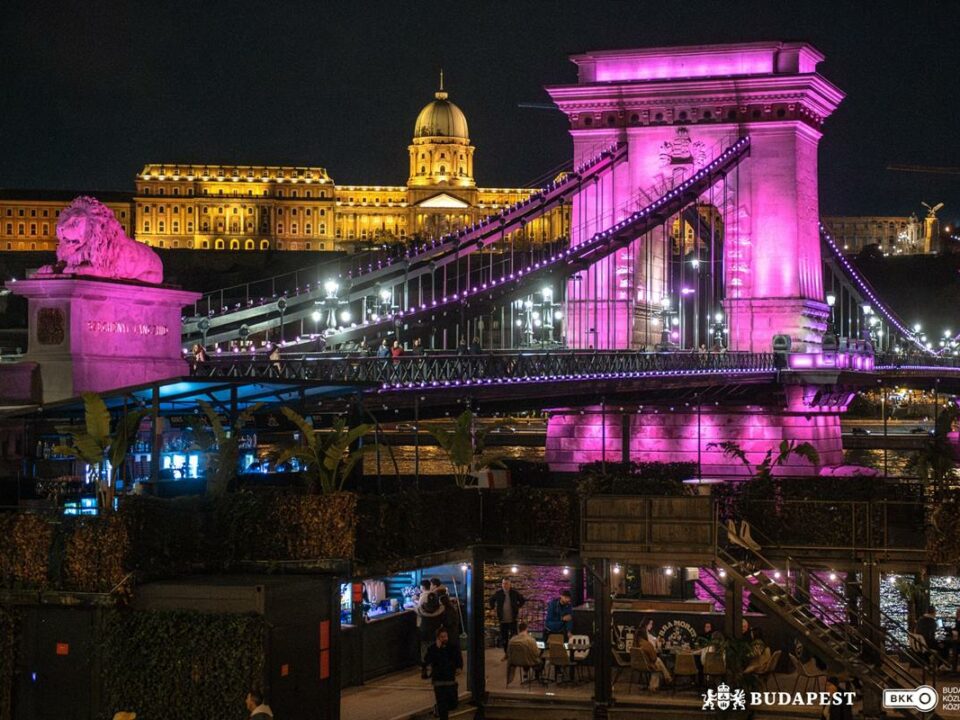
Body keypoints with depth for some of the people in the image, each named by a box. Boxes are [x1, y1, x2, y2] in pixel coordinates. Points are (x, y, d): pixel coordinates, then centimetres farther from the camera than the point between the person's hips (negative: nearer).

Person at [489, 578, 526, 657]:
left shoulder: (514, 593, -4)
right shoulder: (498, 593, -1)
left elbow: (523, 600, 11)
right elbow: (492, 600, 17)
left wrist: (518, 607, 6)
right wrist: (493, 608, 8)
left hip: (513, 619, -2)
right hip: (502, 619, 2)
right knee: (504, 637, 8)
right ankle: (506, 653, 19)